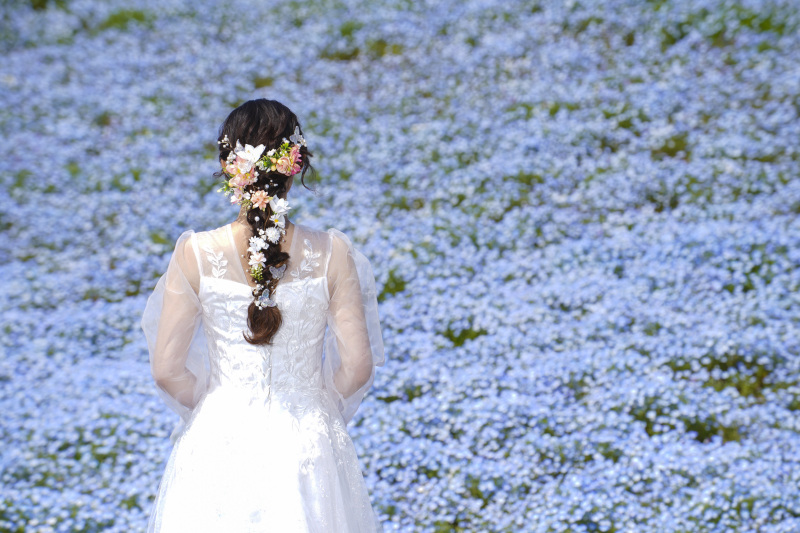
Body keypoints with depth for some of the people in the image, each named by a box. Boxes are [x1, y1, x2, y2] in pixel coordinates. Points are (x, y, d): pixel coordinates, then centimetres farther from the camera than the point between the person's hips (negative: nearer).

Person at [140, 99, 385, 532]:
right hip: (307, 446, 0)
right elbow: (358, 365, -7)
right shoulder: (331, 255, -13)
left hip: (219, 442, 0)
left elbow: (166, 369, -8)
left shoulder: (195, 255, -14)